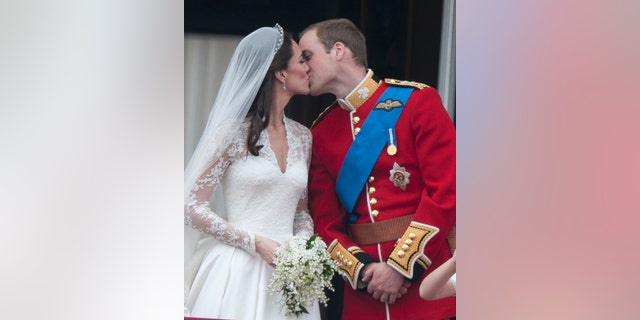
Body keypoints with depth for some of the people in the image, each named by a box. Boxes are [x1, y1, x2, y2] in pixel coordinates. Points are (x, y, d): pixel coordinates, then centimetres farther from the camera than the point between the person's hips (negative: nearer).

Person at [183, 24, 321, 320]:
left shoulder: (302, 137, 11)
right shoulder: (233, 132, -6)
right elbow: (192, 208, -7)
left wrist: (303, 243, -2)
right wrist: (256, 243, -13)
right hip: (238, 270, -5)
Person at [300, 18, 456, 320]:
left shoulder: (417, 100, -4)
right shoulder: (320, 133, 9)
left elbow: (446, 191, -11)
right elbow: (325, 219, 8)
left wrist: (402, 266, -14)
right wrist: (360, 269, -9)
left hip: (427, 277, -4)